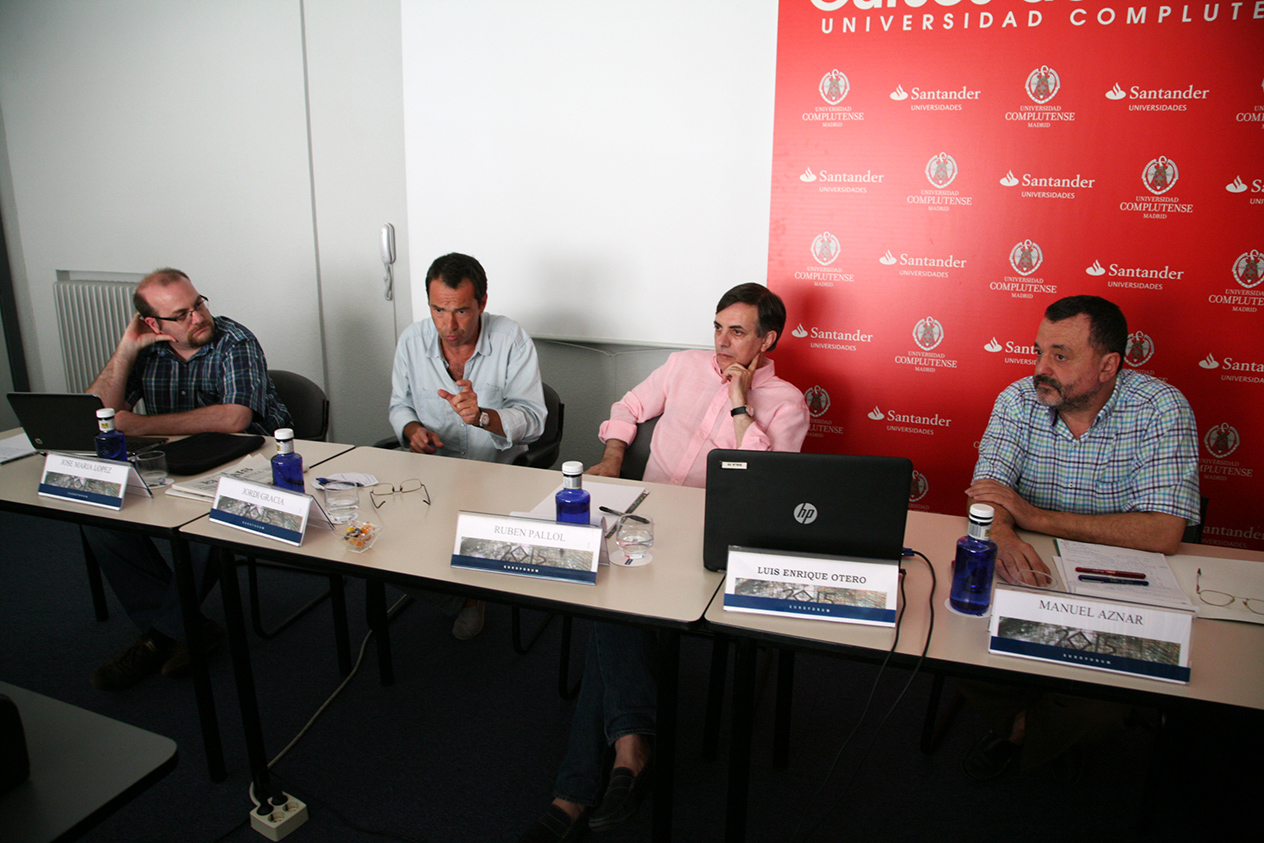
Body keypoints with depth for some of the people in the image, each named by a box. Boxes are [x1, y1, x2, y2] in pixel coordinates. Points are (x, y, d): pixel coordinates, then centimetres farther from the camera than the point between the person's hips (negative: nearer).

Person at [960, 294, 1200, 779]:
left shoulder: (1161, 409, -14)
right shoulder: (1019, 399, -5)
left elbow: (1162, 534, -23)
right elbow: (987, 494, -11)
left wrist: (1033, 515, -24)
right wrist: (1001, 535, -37)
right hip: (1026, 574, 2)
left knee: (1103, 705, -23)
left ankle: (1022, 735, 13)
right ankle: (1016, 721, 12)